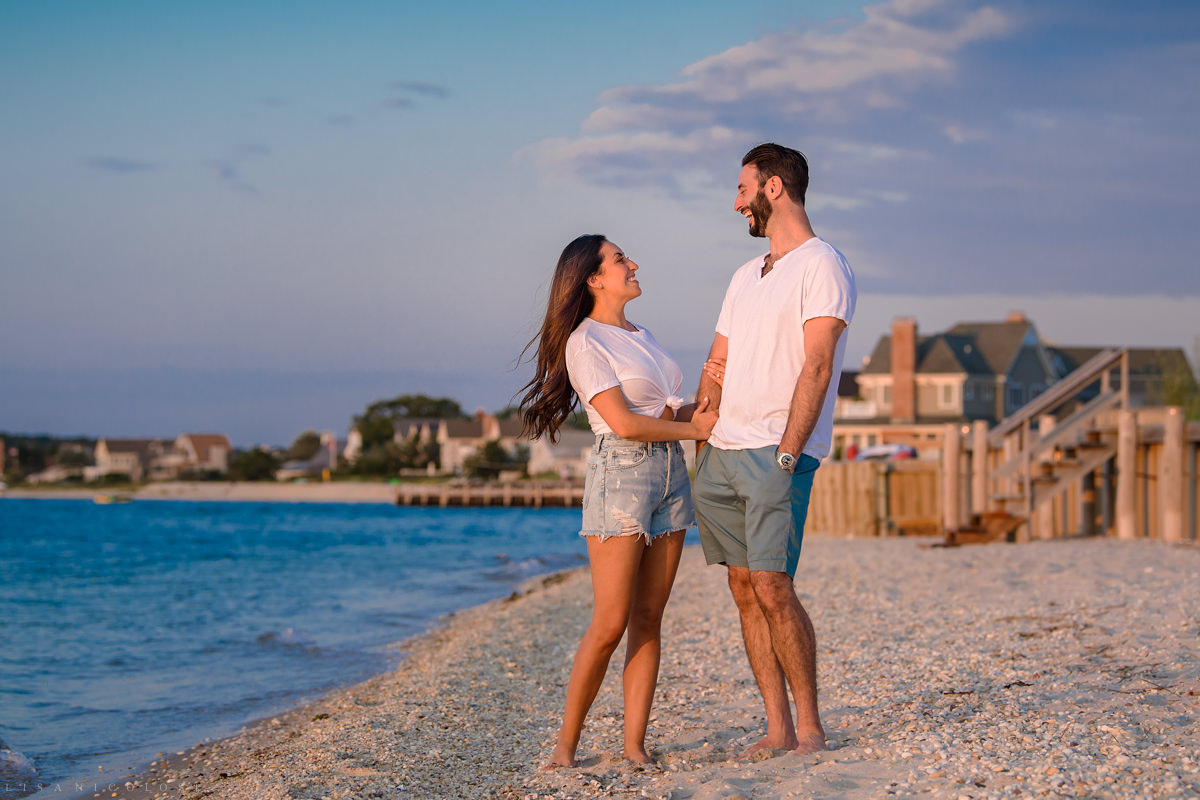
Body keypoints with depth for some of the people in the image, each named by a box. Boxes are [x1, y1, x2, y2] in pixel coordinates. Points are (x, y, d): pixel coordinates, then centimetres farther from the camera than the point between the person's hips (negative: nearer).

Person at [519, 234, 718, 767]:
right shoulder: (585, 342, -7)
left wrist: (706, 407, -2)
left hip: (671, 473, 8)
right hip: (621, 474, -8)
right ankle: (566, 743, 2)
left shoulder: (641, 337, 19)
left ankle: (634, 744, 6)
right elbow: (624, 423, -15)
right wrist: (692, 429, -6)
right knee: (609, 624, -8)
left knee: (648, 619, 4)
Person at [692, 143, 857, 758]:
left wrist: (785, 455, -20)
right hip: (721, 451, 8)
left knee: (771, 585, -14)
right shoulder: (746, 276, 21)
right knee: (744, 587, 4)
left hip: (777, 451, -8)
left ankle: (809, 728, -3)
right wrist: (699, 442, 10)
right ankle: (778, 729, 8)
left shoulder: (822, 265, -5)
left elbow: (816, 367, -13)